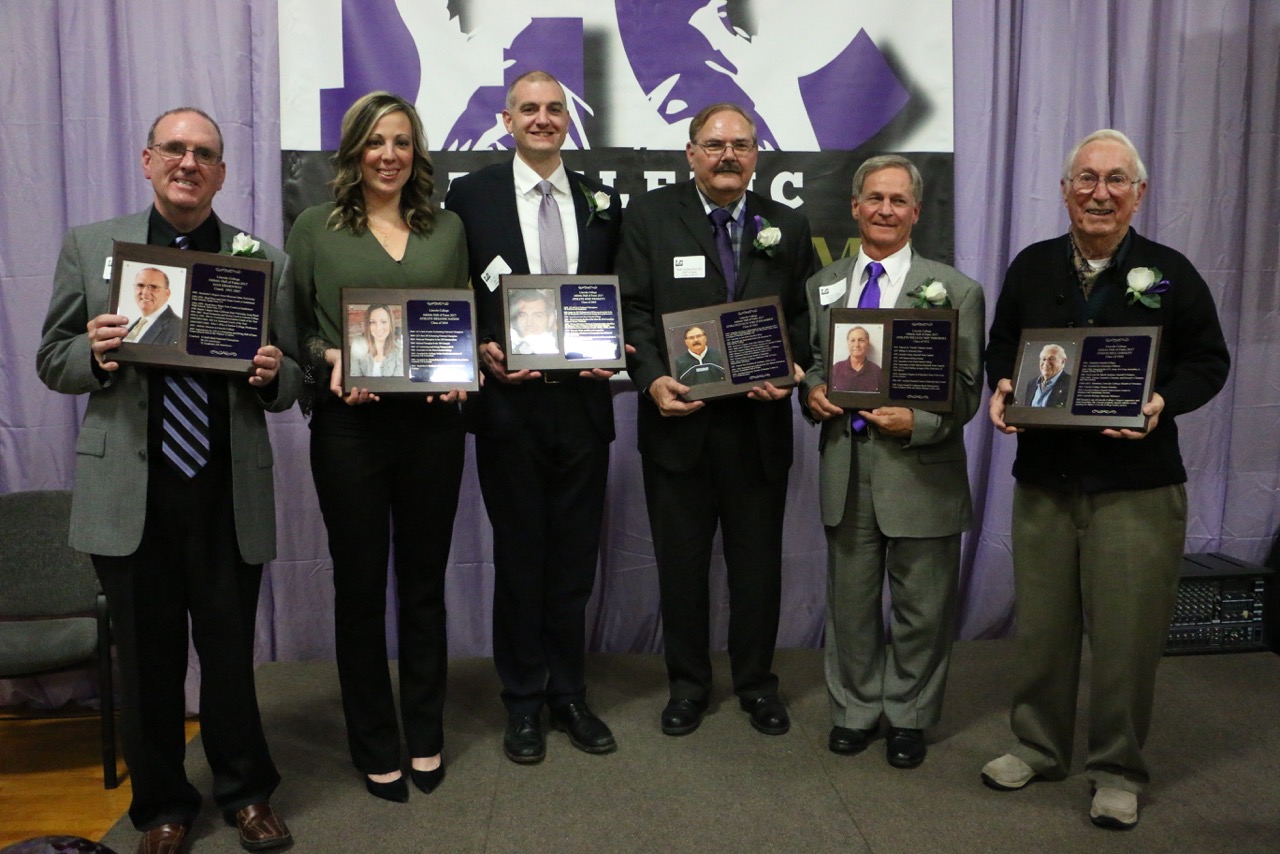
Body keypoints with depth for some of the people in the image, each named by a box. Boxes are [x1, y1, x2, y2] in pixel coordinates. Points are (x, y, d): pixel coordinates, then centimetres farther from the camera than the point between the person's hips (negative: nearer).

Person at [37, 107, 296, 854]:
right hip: (130, 491, 1)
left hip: (230, 492, 0)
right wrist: (95, 354, -13)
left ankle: (247, 792, 31)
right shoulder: (90, 246, 8)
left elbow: (292, 379, 7)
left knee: (232, 652, 9)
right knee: (148, 659, 11)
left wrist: (271, 375, -15)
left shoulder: (266, 259, 7)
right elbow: (53, 362, 9)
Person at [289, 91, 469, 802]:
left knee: (424, 581, 11)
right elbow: (295, 327, 4)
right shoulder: (315, 228, 4)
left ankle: (426, 738, 28)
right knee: (359, 585, 7)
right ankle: (374, 748, 24)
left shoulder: (447, 228, 10)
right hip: (350, 424, -2)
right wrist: (330, 359, -15)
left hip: (433, 423, 2)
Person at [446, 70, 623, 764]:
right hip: (510, 403, -2)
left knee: (574, 558, 11)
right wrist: (482, 353, -13)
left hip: (583, 403, 2)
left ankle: (568, 695, 27)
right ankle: (523, 702, 25)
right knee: (519, 558, 8)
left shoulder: (602, 202, 11)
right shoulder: (470, 195, 3)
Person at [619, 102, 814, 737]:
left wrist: (789, 372, -11)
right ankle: (687, 683, 29)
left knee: (758, 559, 11)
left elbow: (803, 317, 8)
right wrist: (652, 378, -18)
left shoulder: (787, 227, 8)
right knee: (681, 560, 11)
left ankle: (756, 681, 31)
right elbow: (633, 308, -4)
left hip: (759, 420, 2)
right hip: (678, 417, -1)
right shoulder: (649, 215, 2)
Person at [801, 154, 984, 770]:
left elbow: (967, 389, -4)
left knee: (921, 609, 10)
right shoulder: (823, 286, 10)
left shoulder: (955, 290, -2)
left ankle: (909, 718, 31)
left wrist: (916, 422, -21)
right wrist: (812, 391, -6)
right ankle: (855, 710, 34)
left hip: (921, 471, -3)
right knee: (850, 603, 15)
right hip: (845, 469, 3)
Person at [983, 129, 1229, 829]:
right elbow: (1001, 346, 16)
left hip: (1137, 488, -2)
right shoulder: (1031, 267, 7)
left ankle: (1118, 772, 23)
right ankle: (1038, 748, 31)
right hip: (1044, 480, 3)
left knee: (1126, 634, 4)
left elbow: (1208, 362, 4)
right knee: (1041, 625, 12)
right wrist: (1002, 386, -5)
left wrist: (1164, 402, -16)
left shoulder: (1170, 273, -1)